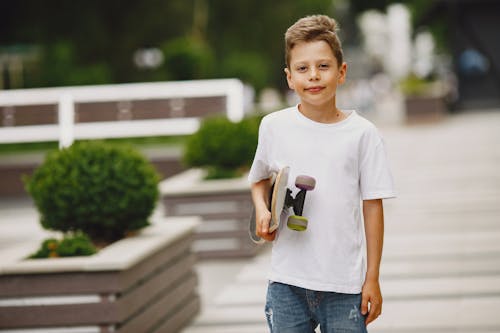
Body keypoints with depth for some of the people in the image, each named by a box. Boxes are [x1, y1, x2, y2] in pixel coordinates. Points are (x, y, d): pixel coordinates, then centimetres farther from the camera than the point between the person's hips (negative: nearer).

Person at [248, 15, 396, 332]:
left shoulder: (363, 133, -2)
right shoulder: (273, 126, 3)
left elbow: (373, 207, 1)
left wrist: (372, 279, 0)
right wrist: (262, 211, -1)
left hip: (346, 284, -1)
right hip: (287, 282, 2)